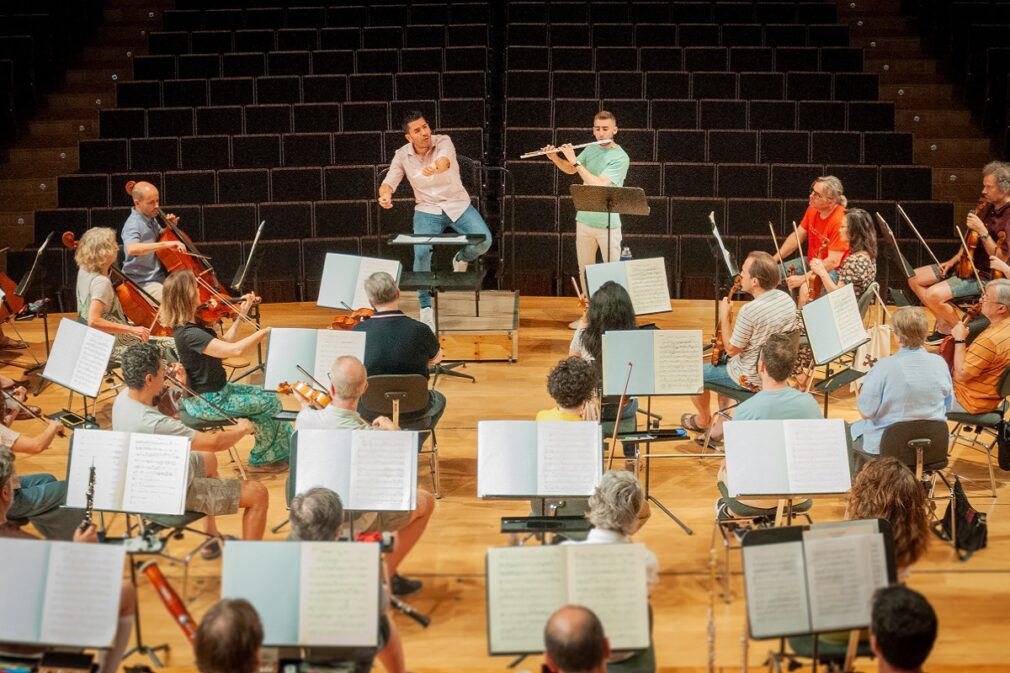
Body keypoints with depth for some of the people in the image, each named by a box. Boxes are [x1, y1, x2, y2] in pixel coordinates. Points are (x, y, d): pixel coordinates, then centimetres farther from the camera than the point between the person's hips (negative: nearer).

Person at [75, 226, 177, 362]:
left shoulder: (84, 271, 2)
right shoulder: (101, 282, -26)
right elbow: (94, 320, -34)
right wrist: (131, 329, -32)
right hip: (111, 345, -11)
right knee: (174, 347, -14)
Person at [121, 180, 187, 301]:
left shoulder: (150, 219, 9)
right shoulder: (133, 224, -18)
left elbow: (160, 237, 29)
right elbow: (131, 249, -40)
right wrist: (166, 244, -45)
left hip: (160, 277, 9)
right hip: (143, 283, -9)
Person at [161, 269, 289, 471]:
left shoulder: (191, 325, 1)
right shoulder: (189, 334, -30)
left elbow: (224, 344, 9)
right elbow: (234, 350, -35)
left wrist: (241, 315, 4)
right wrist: (265, 330, -22)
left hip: (215, 389, 10)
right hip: (208, 401, -10)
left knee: (267, 395, 15)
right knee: (270, 404, 1)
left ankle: (286, 451, 23)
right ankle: (260, 460, 21)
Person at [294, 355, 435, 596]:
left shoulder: (305, 418, -20)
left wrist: (305, 406, 19)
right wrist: (393, 429, -2)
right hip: (358, 521, -6)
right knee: (426, 501, 17)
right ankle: (385, 575, 20)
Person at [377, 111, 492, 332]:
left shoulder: (443, 142, -11)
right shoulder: (402, 155, -3)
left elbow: (444, 161, -34)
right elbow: (389, 182, -6)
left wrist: (435, 167, -60)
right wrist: (385, 194, -33)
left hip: (457, 204, 0)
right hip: (427, 210, 0)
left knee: (484, 241, -24)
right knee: (421, 252, -26)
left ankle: (462, 259, 14)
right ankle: (425, 306, -6)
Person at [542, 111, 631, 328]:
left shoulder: (620, 158, -15)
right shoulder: (590, 149, 5)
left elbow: (599, 184, -25)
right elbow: (570, 170, 20)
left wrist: (575, 161, -21)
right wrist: (555, 158, 1)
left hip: (608, 223, -6)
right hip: (584, 220, 6)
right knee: (585, 269, 12)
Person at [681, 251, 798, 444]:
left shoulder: (750, 310, -32)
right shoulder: (787, 299, -8)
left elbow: (731, 349, -20)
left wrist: (724, 316, -11)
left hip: (750, 378, -8)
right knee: (722, 364, 33)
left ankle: (703, 420, 39)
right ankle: (719, 426, 36)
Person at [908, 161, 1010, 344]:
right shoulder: (989, 207, 7)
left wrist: (982, 231, -30)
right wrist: (954, 260, 10)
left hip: (985, 275, -9)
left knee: (933, 295, -27)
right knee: (914, 278, 3)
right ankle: (944, 324, 10)